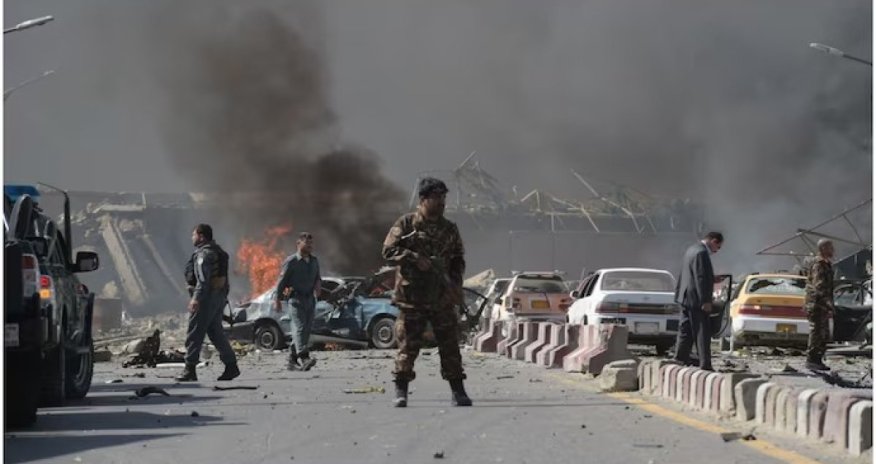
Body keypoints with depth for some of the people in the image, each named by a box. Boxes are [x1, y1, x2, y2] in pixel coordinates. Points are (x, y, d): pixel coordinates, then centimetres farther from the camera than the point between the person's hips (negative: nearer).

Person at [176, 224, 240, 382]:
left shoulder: (204, 253, -13)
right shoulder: (218, 251, 18)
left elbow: (204, 278, -23)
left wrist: (196, 298, -27)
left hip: (207, 296, -10)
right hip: (220, 296, 10)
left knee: (195, 332, -6)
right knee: (215, 332, 15)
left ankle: (190, 370, -8)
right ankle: (231, 366, 12)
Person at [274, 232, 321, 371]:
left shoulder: (314, 261, 15)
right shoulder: (291, 261, -5)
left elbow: (317, 277, 27)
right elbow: (282, 281, -4)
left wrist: (318, 284, 3)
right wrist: (277, 300, -6)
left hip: (310, 298, 7)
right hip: (296, 298, -7)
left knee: (306, 330, 6)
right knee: (299, 327, -17)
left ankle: (292, 361, 14)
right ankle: (304, 358, -32)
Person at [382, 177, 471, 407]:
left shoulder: (449, 229, 13)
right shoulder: (406, 224, 0)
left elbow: (458, 258, 20)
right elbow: (389, 251, -5)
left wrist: (456, 282, 4)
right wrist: (414, 258, -17)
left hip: (442, 298, 4)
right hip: (412, 297, -4)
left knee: (450, 344, 2)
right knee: (408, 345, -2)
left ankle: (457, 391, 7)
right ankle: (401, 392, 4)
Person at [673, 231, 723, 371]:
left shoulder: (692, 250, 14)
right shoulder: (701, 253, -18)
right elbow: (701, 278, -21)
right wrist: (705, 301, -20)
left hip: (686, 298, 10)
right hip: (695, 300, -10)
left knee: (685, 332, 15)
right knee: (702, 333, -8)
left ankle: (680, 360, 20)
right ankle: (705, 365, -9)